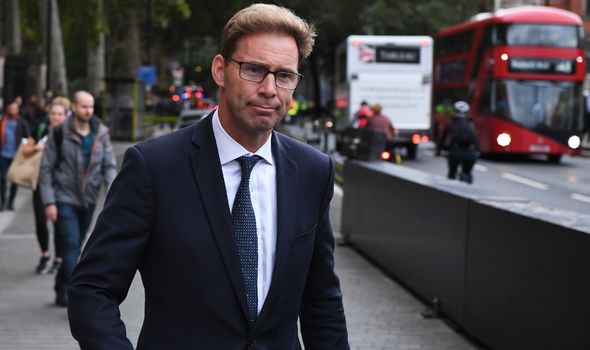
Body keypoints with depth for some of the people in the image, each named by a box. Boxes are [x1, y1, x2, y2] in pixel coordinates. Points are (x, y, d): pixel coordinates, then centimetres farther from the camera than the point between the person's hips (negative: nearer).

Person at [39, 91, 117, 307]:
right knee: (71, 246, -11)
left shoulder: (101, 134, 2)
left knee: (74, 247, 13)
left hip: (88, 200, 4)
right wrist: (49, 201, -11)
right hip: (64, 199, -4)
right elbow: (46, 168, -5)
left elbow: (109, 165, 2)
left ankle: (62, 291, 28)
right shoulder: (59, 134, -7)